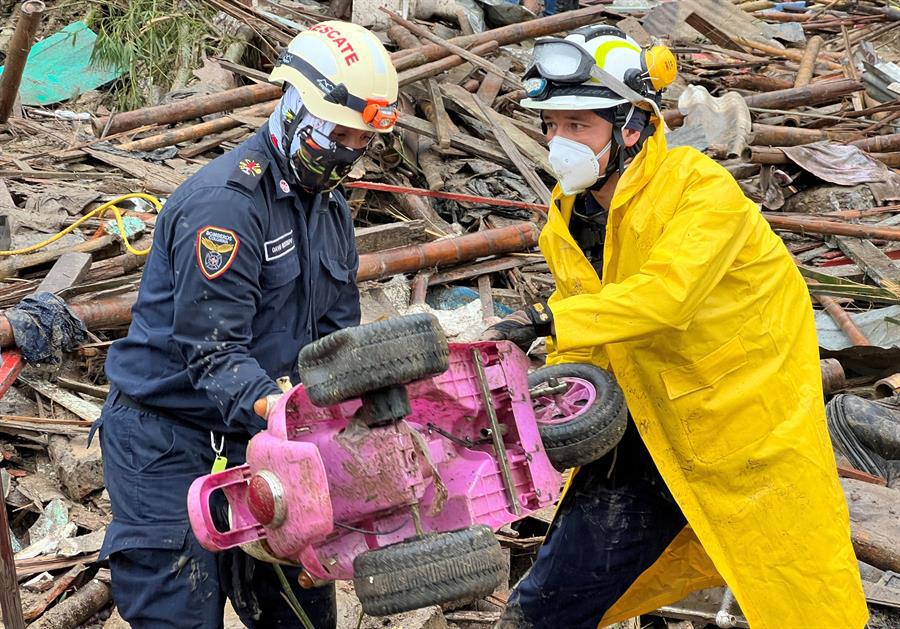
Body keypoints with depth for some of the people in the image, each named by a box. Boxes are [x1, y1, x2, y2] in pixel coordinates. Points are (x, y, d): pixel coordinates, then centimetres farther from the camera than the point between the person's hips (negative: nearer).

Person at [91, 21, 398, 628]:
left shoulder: (331, 208, 8)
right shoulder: (228, 200, -21)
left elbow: (337, 335, 7)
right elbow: (211, 350, -26)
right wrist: (266, 406, -43)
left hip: (251, 434, 8)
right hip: (167, 441, -8)